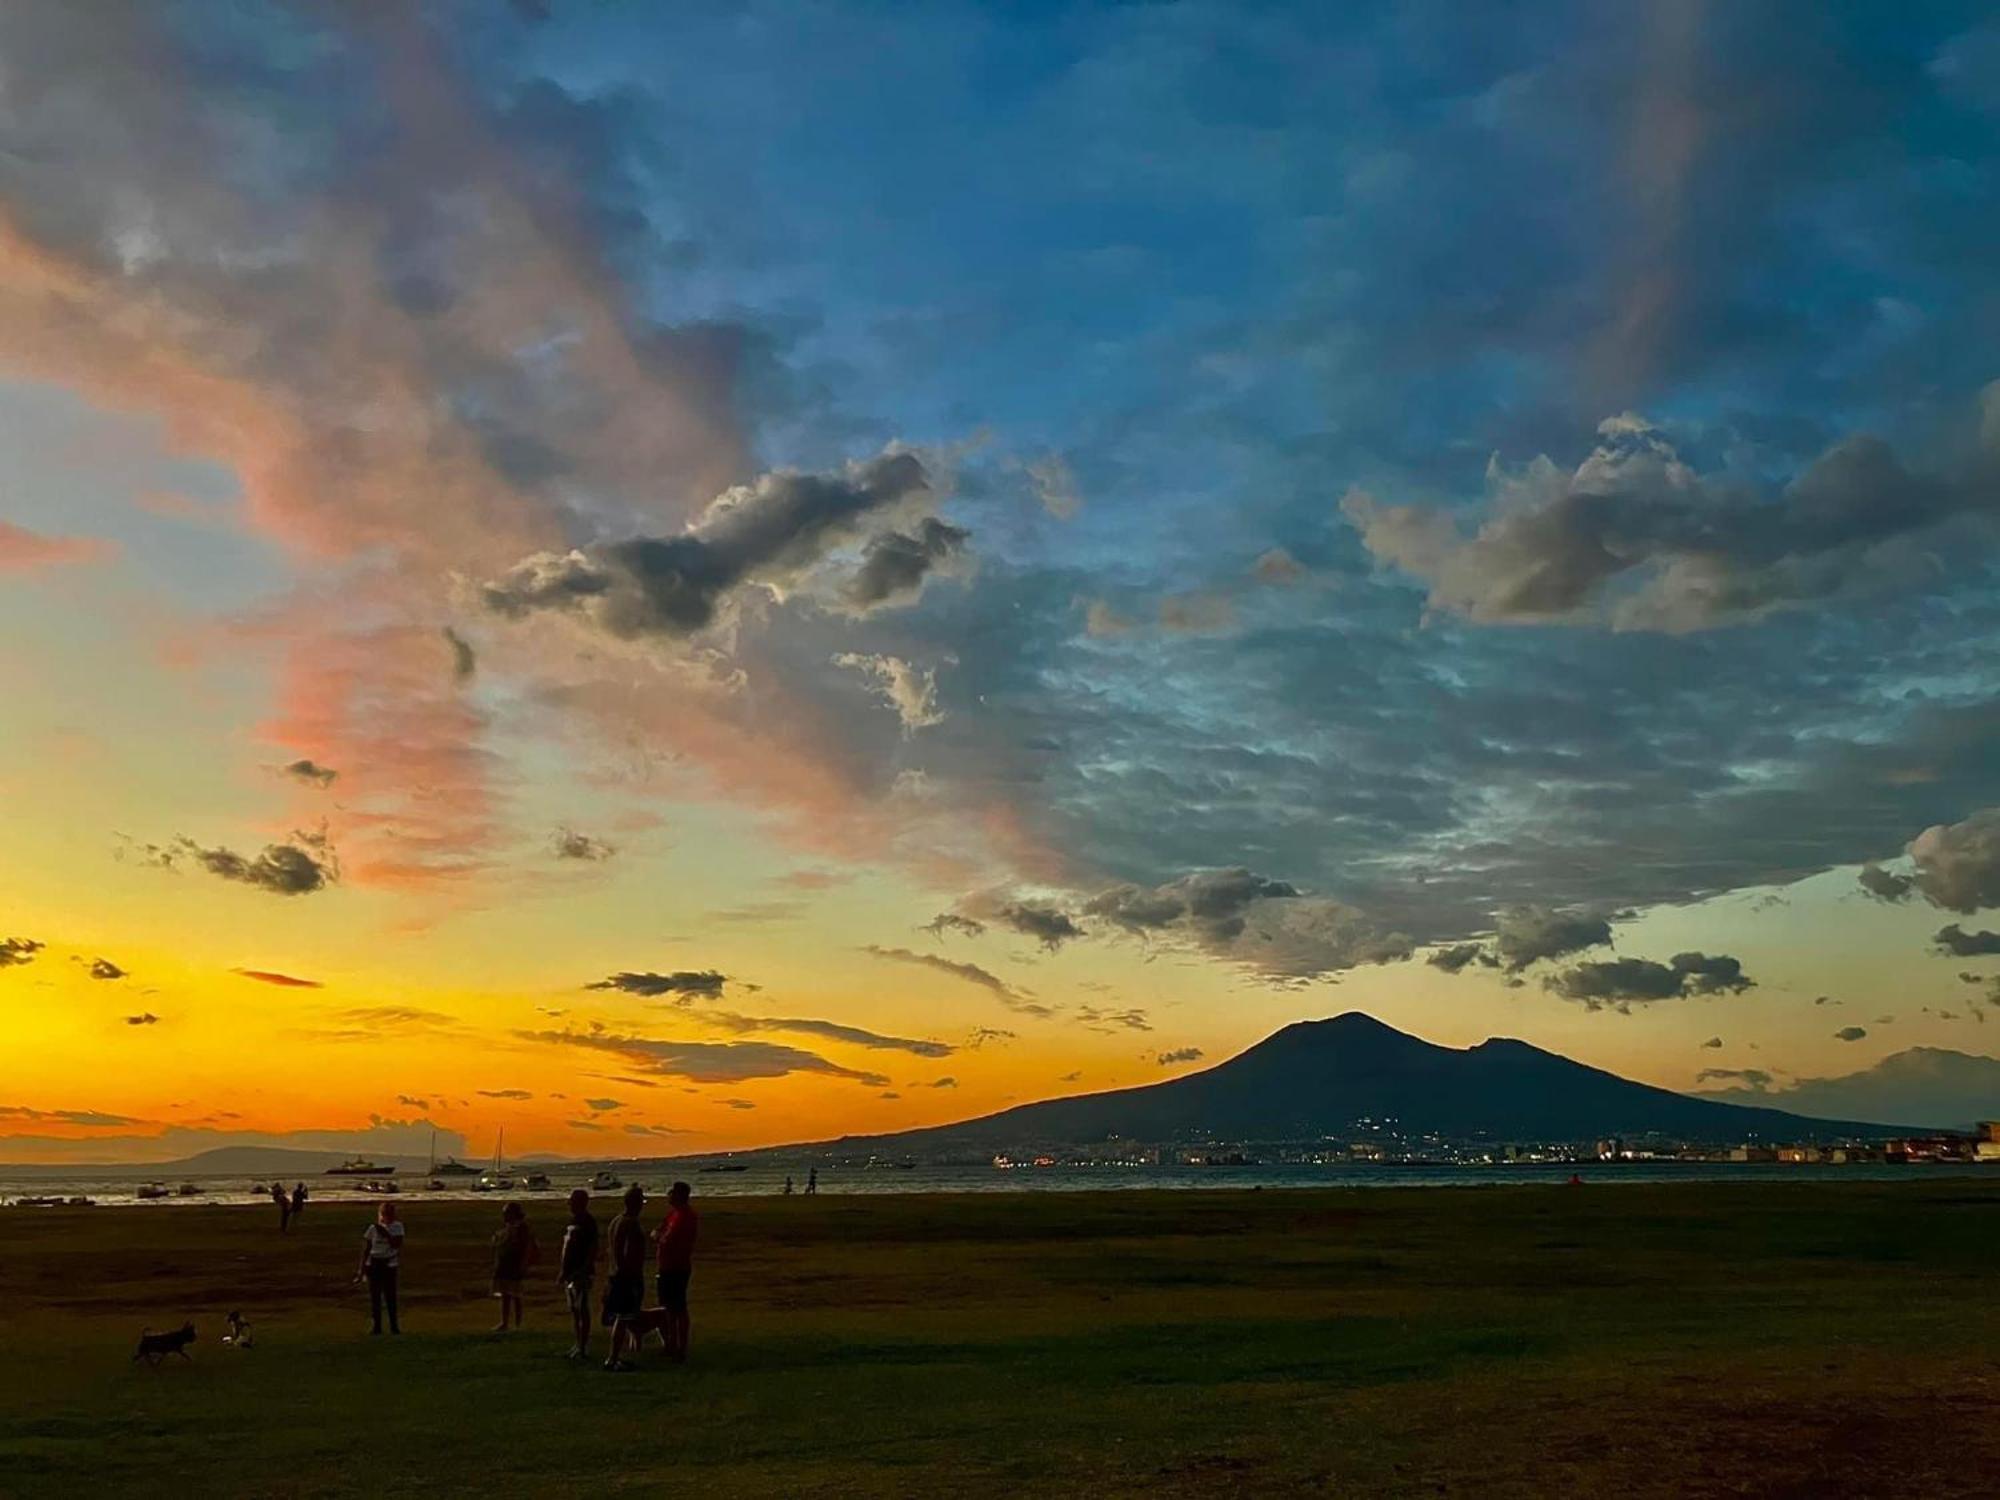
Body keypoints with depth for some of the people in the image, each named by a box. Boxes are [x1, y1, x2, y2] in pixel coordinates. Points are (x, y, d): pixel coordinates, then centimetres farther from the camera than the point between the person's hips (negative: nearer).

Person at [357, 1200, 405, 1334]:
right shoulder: (373, 1229, 0)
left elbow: (397, 1244, -13)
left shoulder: (397, 1227, -1)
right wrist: (362, 1269, 3)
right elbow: (366, 1249, 3)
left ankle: (394, 1325, 8)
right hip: (374, 1264, 1)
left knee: (390, 1295, -1)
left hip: (389, 1264, -1)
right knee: (375, 1296, 2)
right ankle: (377, 1325, 10)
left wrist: (385, 1233, -20)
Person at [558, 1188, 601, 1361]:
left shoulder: (588, 1221, -12)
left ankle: (583, 1347, -7)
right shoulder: (572, 1221, 16)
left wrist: (585, 1269, -22)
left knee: (582, 1309, -8)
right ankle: (579, 1344, 21)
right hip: (570, 1272, 10)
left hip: (581, 1272, -10)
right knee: (574, 1310, 13)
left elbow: (593, 1249, -16)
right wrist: (562, 1270, 20)